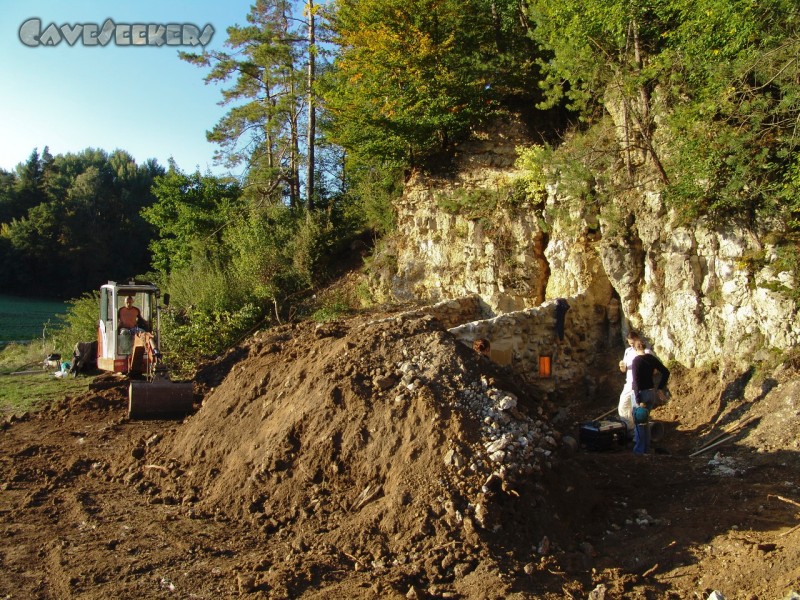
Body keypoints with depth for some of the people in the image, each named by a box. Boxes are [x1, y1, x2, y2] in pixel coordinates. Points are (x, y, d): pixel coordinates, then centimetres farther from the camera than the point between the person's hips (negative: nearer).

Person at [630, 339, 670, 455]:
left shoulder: (636, 360, -16)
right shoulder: (651, 358, 2)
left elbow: (636, 381, -21)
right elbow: (666, 372, 6)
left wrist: (639, 401, -21)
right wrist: (660, 388, 9)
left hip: (640, 393, -6)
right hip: (651, 392, 6)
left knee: (639, 422, 6)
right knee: (645, 421, 20)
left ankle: (639, 449, 12)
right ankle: (646, 447, 29)